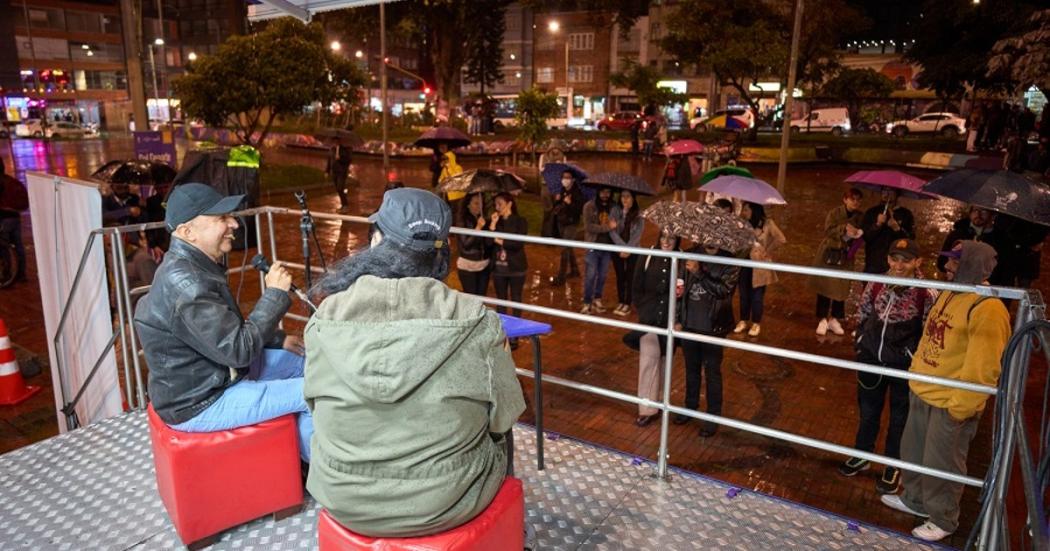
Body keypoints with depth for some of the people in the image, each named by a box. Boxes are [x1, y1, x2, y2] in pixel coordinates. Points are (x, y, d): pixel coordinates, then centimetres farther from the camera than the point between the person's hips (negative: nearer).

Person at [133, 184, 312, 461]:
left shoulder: (197, 266, 2)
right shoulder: (185, 283, -29)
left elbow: (228, 329, 15)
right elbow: (238, 350, -28)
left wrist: (278, 339, 9)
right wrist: (275, 293, -23)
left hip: (214, 374, 10)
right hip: (198, 405, -10)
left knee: (302, 360, 14)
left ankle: (308, 461, 24)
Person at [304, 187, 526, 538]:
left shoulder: (326, 319, -13)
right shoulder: (474, 322, -19)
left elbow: (317, 406, 2)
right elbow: (503, 415, -7)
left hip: (342, 500, 3)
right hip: (445, 502, -2)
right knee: (497, 433, 27)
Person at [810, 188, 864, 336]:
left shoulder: (859, 217, 5)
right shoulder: (834, 213, -5)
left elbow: (861, 236, 8)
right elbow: (828, 230, -13)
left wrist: (858, 235, -14)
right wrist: (844, 229, -26)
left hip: (845, 257, 3)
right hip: (829, 254, -3)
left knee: (841, 288, 3)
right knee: (825, 285, -1)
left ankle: (834, 319, 15)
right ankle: (823, 320, 7)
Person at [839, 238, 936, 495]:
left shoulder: (926, 294, -20)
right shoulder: (876, 284, -8)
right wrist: (861, 343, 9)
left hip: (904, 364, -4)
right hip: (872, 358, 4)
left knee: (899, 417, 15)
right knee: (867, 410, 20)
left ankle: (893, 467, 34)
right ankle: (862, 455, 41)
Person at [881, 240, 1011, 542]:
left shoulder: (988, 309, -23)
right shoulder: (948, 294, 6)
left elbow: (983, 369, -23)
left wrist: (959, 409, -20)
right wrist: (915, 373, 17)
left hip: (950, 405, -9)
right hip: (922, 393, 9)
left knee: (941, 463, 8)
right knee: (913, 451, 23)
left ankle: (942, 520, 29)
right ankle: (914, 499, 44)